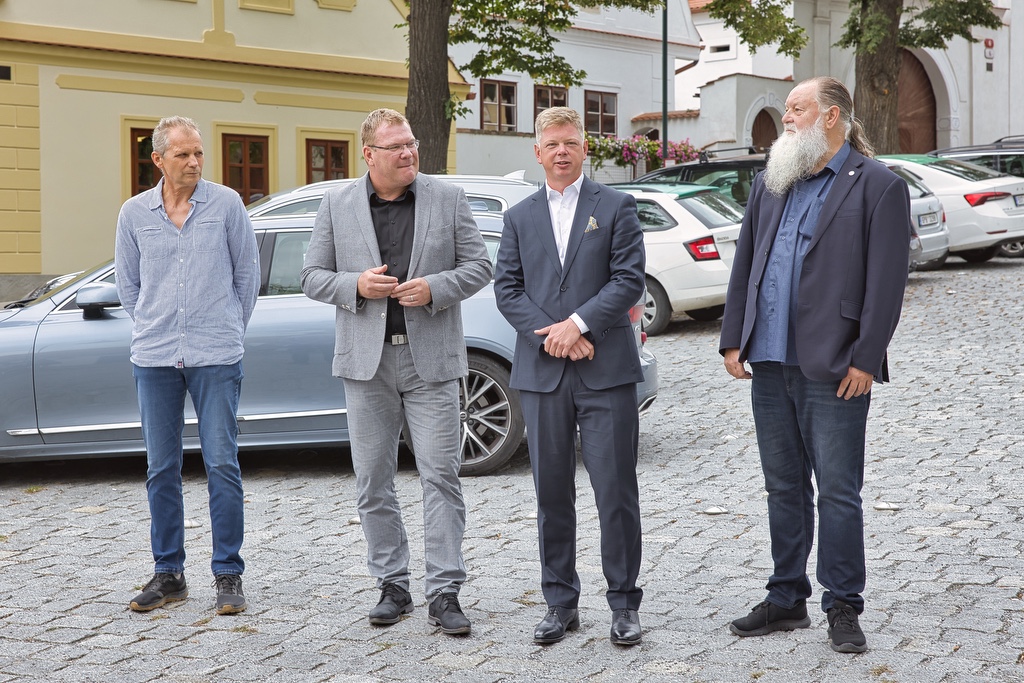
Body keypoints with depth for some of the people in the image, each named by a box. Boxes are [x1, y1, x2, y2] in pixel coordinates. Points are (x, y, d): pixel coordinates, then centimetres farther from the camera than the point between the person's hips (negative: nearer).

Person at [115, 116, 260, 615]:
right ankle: (168, 574, 17)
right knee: (162, 469, 7)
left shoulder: (226, 204, -1)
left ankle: (228, 574, 7)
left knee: (222, 465, -2)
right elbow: (127, 283, 17)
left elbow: (247, 272, 8)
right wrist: (153, 330, 14)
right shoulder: (134, 213, 5)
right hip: (154, 359, 2)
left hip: (216, 357, -2)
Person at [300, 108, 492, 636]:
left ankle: (444, 593, 1)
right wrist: (357, 285, -13)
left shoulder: (448, 199, 4)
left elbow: (478, 266, 4)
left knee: (441, 476, -4)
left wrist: (435, 287, -14)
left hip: (431, 360, -1)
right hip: (367, 361, 2)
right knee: (373, 483, 7)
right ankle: (392, 586, 19)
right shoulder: (337, 205, 6)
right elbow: (313, 277, 6)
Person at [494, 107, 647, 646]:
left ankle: (624, 603, 10)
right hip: (542, 374, 3)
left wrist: (577, 324, -14)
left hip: (606, 371, -3)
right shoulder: (519, 217, 14)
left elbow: (629, 278, -4)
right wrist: (549, 336, -8)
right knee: (551, 493, 8)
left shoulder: (616, 207, 5)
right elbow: (507, 290, 6)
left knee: (616, 491, -1)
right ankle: (561, 603, 18)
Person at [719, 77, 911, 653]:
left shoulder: (878, 186, -4)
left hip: (833, 369, -6)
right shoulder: (770, 183, 14)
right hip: (770, 365, 6)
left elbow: (887, 282, -9)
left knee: (838, 493, 0)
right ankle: (787, 599, 25)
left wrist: (865, 360, -14)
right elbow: (744, 265, 15)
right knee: (785, 489, 14)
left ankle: (843, 608, 12)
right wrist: (733, 340, 8)